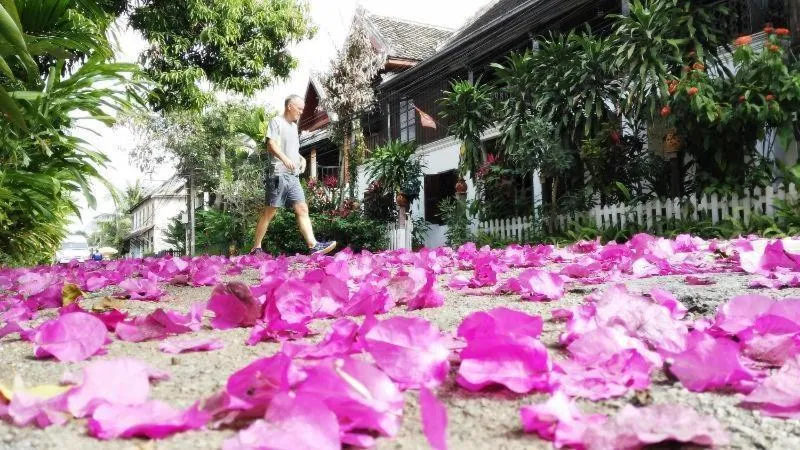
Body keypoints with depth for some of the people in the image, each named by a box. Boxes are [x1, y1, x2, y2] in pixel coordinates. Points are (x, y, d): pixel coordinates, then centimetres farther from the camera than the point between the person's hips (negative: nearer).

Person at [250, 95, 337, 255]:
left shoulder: (294, 126, 23)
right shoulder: (277, 122, -2)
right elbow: (271, 144, -16)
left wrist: (301, 158, 12)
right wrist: (284, 159, -32)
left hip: (293, 176, 8)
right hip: (278, 174, -8)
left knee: (302, 209, -3)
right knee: (269, 212, -4)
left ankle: (313, 245, -10)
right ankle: (256, 248, 3)